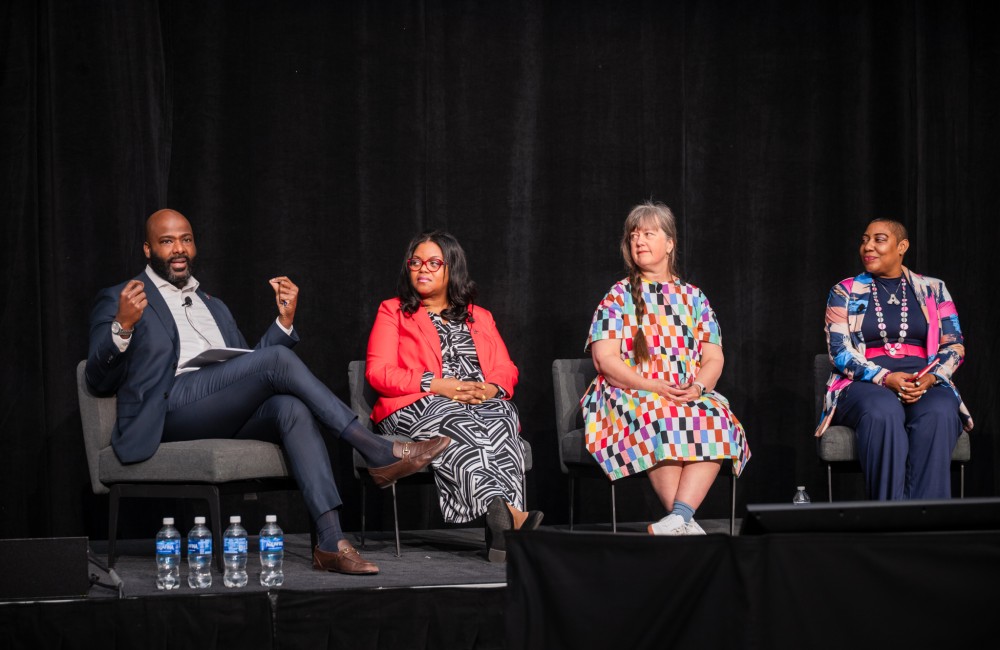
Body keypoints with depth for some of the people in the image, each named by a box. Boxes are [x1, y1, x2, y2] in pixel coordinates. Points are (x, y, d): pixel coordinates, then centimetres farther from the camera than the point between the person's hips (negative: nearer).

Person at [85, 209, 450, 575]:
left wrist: (284, 320, 10)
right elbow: (100, 380, 1)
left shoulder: (214, 308, 32)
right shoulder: (117, 301, 14)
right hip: (172, 406, -5)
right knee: (278, 358, -25)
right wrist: (123, 327, -17)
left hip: (227, 417, 6)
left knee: (293, 407, -29)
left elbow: (252, 371, 23)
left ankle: (331, 542, -40)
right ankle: (379, 453, -23)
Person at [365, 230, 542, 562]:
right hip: (419, 408, -2)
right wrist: (436, 385, -12)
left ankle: (502, 526, -54)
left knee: (498, 423, -36)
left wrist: (490, 389, -9)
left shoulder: (480, 317, 29)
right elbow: (378, 372, 3)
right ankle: (509, 514, -59)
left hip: (484, 403, 2)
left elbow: (506, 370, 18)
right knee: (458, 427, -38)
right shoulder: (392, 312, 19)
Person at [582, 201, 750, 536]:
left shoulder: (693, 297, 17)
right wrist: (654, 387, -17)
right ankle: (686, 522, -40)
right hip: (630, 394, -3)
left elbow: (714, 359, 11)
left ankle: (679, 516, -44)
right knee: (661, 417, -38)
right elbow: (605, 360, -3)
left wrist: (697, 388, -12)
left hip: (692, 397, 3)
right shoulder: (620, 296, 8)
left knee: (717, 420, -31)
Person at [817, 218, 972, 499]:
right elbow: (840, 351, 1)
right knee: (883, 412, -39)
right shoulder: (845, 292, 11)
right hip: (865, 386, -1)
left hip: (927, 385, 1)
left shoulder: (933, 290, 15)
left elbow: (954, 346, 9)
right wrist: (886, 378, -16)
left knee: (938, 413, -36)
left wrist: (931, 378, -13)